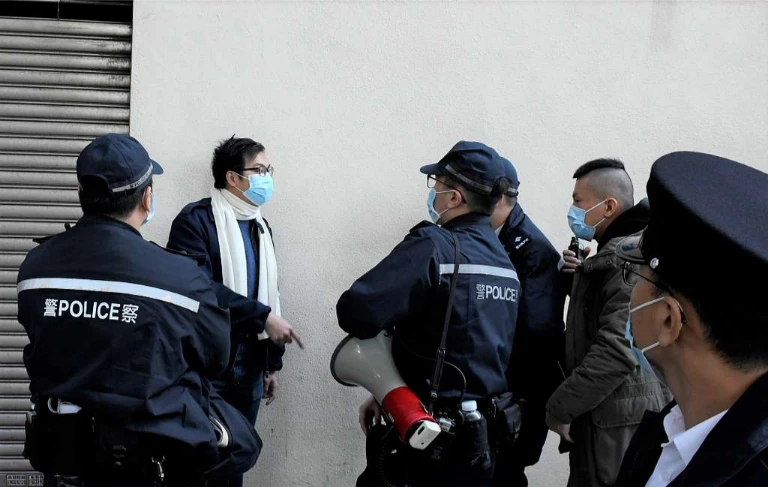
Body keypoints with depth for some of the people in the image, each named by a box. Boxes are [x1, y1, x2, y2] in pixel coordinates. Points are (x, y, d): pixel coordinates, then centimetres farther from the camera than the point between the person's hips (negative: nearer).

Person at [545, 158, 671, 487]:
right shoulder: (613, 254, 16)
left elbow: (618, 349, -25)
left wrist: (560, 408, -17)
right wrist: (579, 280, 9)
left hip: (616, 422, -10)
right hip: (603, 416, 10)